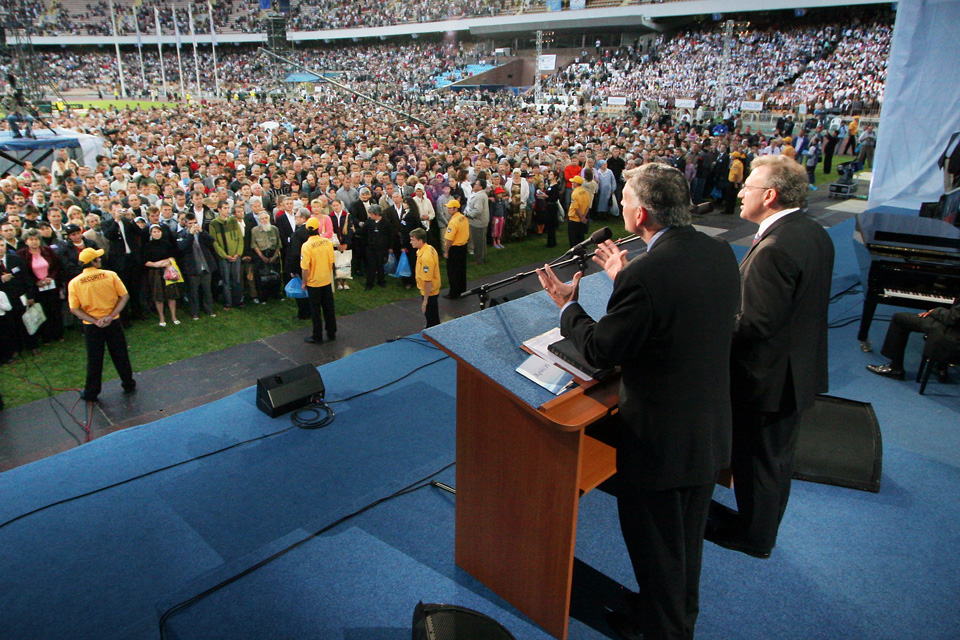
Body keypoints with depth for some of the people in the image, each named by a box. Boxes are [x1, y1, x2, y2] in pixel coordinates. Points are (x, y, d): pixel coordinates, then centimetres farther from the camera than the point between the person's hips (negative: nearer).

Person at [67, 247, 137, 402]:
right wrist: (111, 316, -13)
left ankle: (91, 393, 24)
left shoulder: (74, 283, -6)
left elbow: (74, 309, -10)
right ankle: (129, 385, 28)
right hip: (113, 324, 0)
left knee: (94, 360, 12)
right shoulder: (110, 275, -7)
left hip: (91, 326, 0)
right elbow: (124, 296, -10)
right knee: (120, 355, 15)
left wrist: (94, 321, -11)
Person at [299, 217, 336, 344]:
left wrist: (304, 282, -4)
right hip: (327, 281, 4)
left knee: (315, 310, 7)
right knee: (329, 307, 15)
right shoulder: (328, 242, -6)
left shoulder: (307, 246, -19)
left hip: (314, 283, -4)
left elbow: (305, 268, -17)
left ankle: (317, 337, 16)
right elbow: (332, 262, 3)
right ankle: (331, 333, 26)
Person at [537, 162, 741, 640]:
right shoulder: (720, 253, -4)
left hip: (661, 439, -8)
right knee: (687, 536, 28)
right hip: (712, 431, 8)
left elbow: (600, 350, -19)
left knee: (655, 543, 16)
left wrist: (568, 305, -2)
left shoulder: (645, 275, -29)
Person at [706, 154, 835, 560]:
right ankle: (764, 525, 45)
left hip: (769, 376, -10)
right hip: (800, 369, 10)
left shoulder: (773, 249, -29)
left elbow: (755, 325, -29)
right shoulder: (814, 233, 2)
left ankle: (754, 537, 31)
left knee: (758, 457, 11)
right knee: (778, 453, 24)